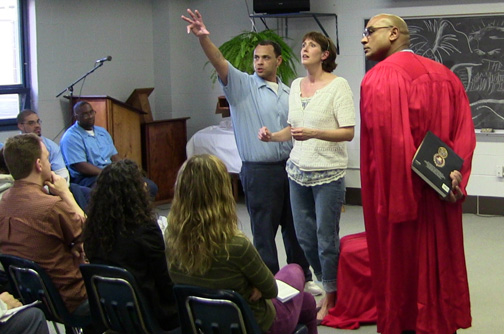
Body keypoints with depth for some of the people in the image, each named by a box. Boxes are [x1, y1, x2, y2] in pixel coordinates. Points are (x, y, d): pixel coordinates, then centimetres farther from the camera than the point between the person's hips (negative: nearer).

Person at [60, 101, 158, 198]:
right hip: (88, 178, -8)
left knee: (151, 187, -8)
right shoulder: (71, 137, -6)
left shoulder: (102, 132, 20)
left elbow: (115, 156, 20)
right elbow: (81, 166, -16)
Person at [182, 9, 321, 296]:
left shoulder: (288, 93, 11)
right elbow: (220, 64, -21)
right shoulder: (242, 85, -3)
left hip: (290, 167, 5)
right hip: (259, 171, -5)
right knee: (264, 232, 2)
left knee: (295, 228, 16)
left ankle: (302, 278, 31)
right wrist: (204, 38, -39)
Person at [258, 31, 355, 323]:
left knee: (326, 239, 0)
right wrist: (273, 136, -1)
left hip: (328, 173, -6)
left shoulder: (338, 85, -9)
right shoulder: (296, 85, 11)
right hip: (299, 170, 6)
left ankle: (330, 299, 17)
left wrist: (313, 133, -27)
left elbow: (348, 132, -14)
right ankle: (328, 285, 31)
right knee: (305, 238, 12)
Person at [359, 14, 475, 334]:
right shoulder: (445, 75, 9)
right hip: (443, 197, 6)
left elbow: (385, 142, -21)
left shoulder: (380, 77, -12)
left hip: (398, 191, -6)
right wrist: (456, 175, -7)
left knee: (400, 269, 7)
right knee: (440, 267, 16)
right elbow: (465, 131, 1)